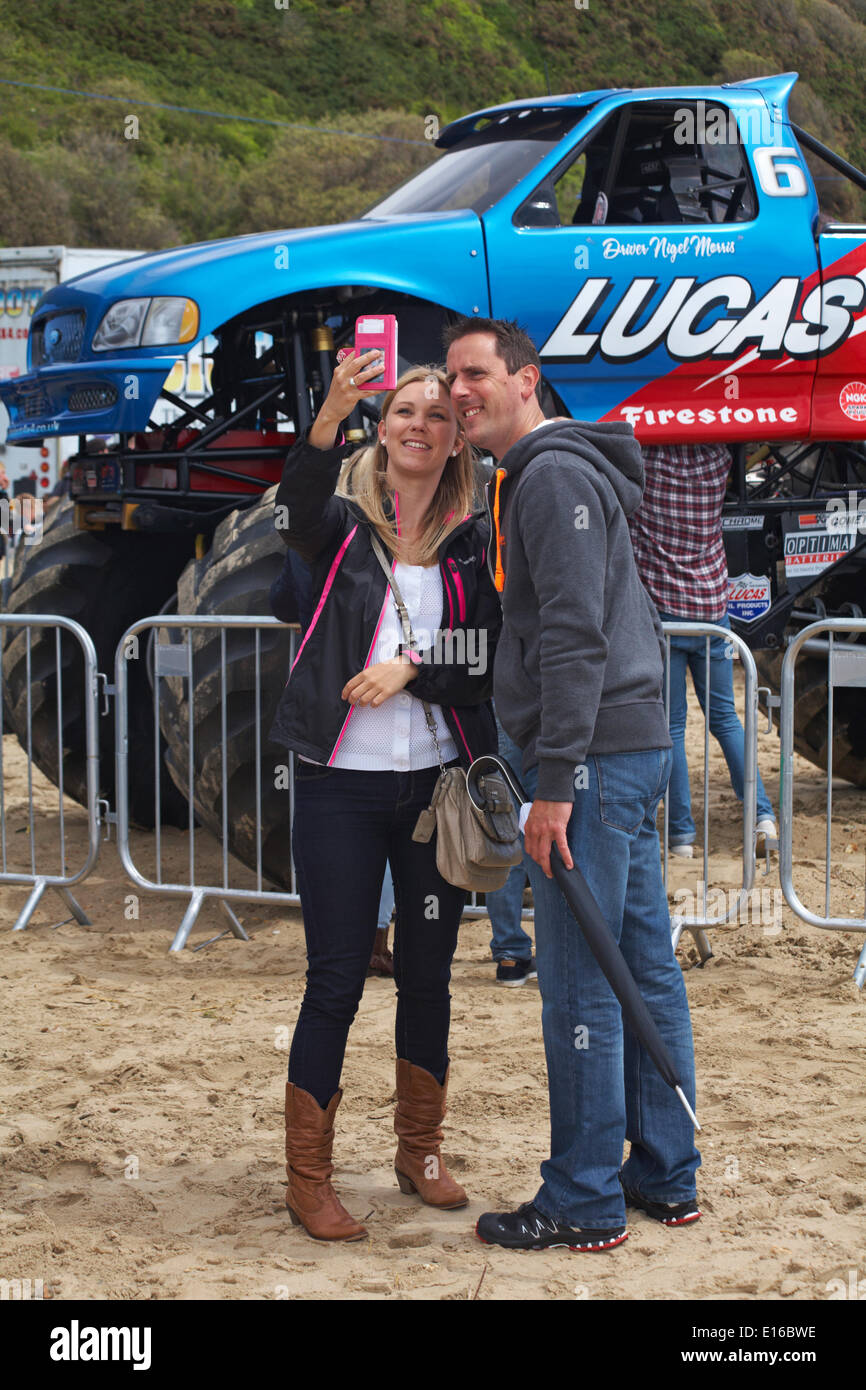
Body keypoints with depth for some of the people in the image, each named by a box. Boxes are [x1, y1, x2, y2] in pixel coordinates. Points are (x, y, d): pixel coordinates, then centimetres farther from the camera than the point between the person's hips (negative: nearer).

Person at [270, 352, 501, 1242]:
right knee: (335, 979, -1)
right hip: (341, 785, -2)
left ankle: (420, 1152, 28)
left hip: (438, 782, 3)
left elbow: (489, 660, 0)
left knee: (427, 974, 12)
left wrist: (412, 669, -16)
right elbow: (296, 508, -25)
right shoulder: (344, 524, -1)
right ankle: (307, 1180, 8)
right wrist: (329, 418, -42)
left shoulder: (474, 542, 5)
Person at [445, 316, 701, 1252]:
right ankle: (665, 1180, 19)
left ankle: (585, 1202, 0)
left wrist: (555, 779, -22)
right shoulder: (529, 479, 20)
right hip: (636, 750, 11)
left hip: (597, 753, -11)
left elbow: (575, 633, -20)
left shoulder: (554, 475, -12)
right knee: (647, 971, 12)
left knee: (578, 984, -6)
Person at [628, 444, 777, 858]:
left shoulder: (645, 458, -11)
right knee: (725, 716, 15)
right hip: (712, 603, 3)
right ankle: (763, 814, 7)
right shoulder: (717, 457, -2)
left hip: (661, 606, -3)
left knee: (671, 723, 2)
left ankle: (681, 832, 2)